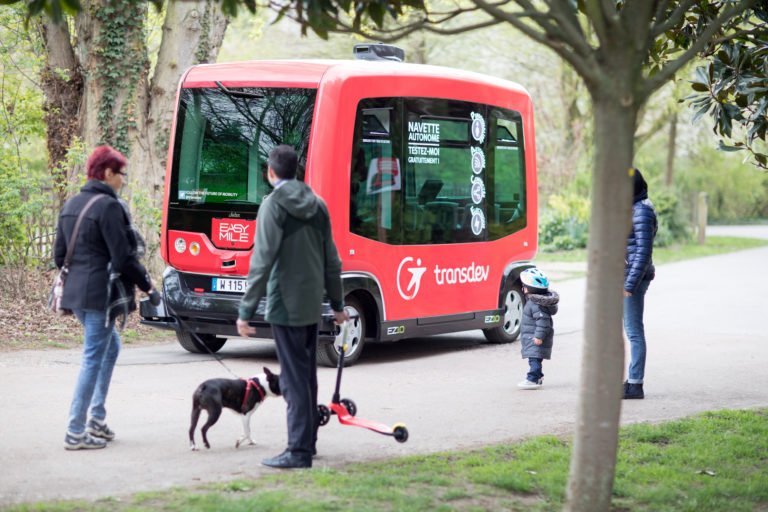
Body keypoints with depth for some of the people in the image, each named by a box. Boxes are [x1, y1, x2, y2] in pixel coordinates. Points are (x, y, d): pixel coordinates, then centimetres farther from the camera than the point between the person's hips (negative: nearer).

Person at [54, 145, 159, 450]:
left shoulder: (71, 205, 12)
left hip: (75, 292, 9)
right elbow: (123, 256, -16)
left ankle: (97, 419, 22)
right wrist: (147, 286, -7)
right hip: (100, 293, -9)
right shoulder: (108, 206, -14)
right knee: (93, 359, -4)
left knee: (110, 347, 23)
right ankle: (75, 432, -2)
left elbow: (59, 254, 15)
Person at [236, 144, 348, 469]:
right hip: (312, 305, 7)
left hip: (286, 305, -7)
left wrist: (246, 310, -16)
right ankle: (308, 441, 24)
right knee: (307, 375, 16)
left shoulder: (274, 205, -10)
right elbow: (331, 260, 15)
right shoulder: (316, 205, 10)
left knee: (294, 379, -6)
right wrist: (337, 303, 24)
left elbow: (262, 262, -17)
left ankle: (299, 451, -6)